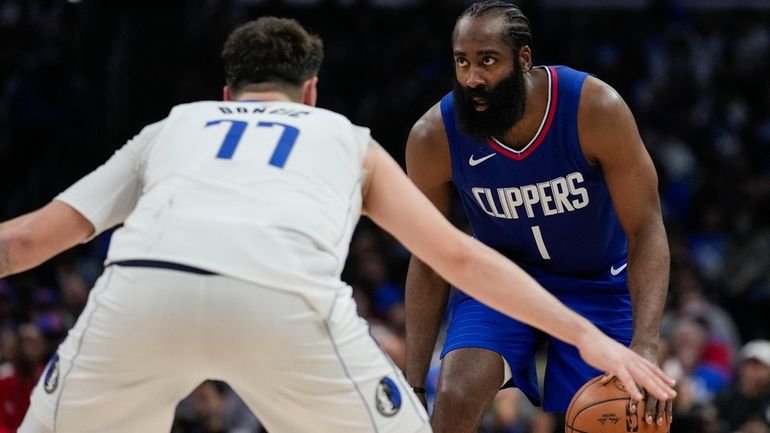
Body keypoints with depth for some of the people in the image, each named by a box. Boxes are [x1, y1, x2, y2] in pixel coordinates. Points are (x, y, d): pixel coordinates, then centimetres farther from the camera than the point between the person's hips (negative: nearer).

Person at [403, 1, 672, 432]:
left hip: (596, 284, -1)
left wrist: (645, 348, -38)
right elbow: (428, 261, -8)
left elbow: (646, 232, -24)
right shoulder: (434, 138, -21)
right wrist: (415, 385, -9)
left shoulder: (596, 109, -27)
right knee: (455, 398, -24)